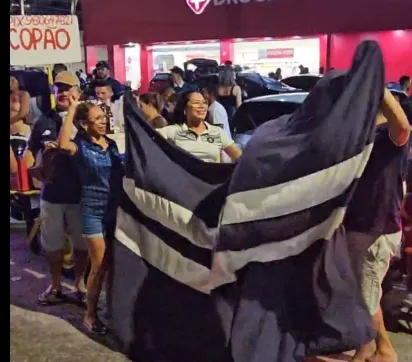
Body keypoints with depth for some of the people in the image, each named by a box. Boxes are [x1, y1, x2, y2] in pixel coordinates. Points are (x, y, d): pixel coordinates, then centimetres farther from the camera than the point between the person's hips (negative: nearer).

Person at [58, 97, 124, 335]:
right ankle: (90, 314, 17)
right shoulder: (81, 146, -10)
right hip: (94, 212, -5)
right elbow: (63, 143, -34)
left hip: (116, 209, 5)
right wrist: (72, 109, -28)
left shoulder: (112, 144, 5)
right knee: (100, 265, 0)